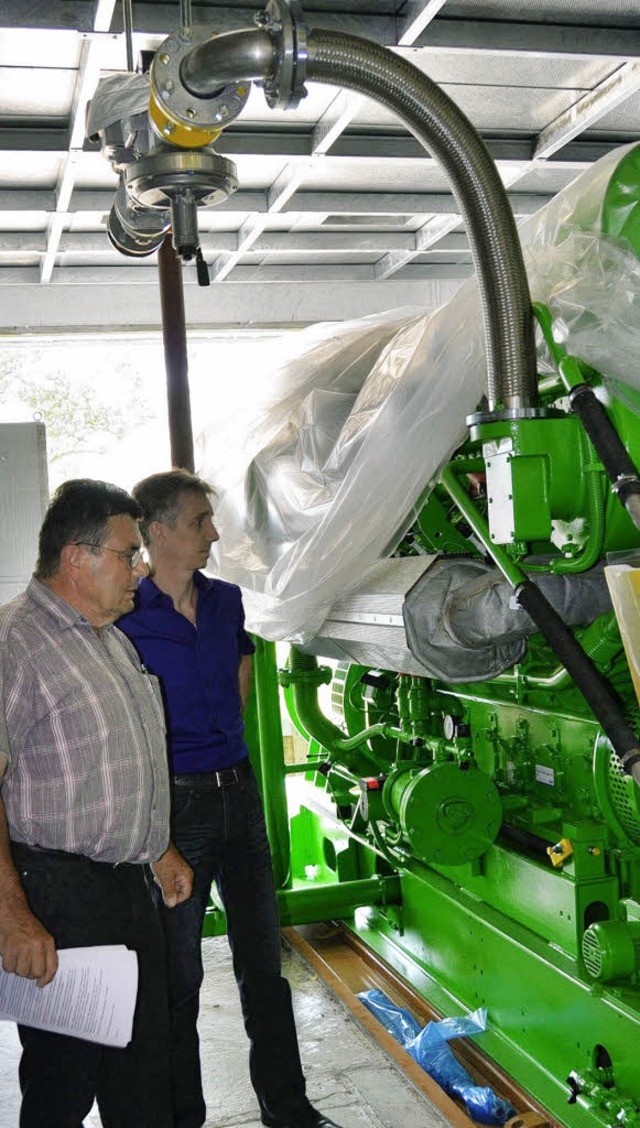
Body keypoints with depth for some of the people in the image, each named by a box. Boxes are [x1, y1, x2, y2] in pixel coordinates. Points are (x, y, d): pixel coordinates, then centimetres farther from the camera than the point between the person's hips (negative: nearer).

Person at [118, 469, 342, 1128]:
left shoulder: (226, 600, 6)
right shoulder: (125, 617, -12)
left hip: (238, 791, 6)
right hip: (174, 803, -6)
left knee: (263, 963, 15)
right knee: (178, 977, 7)